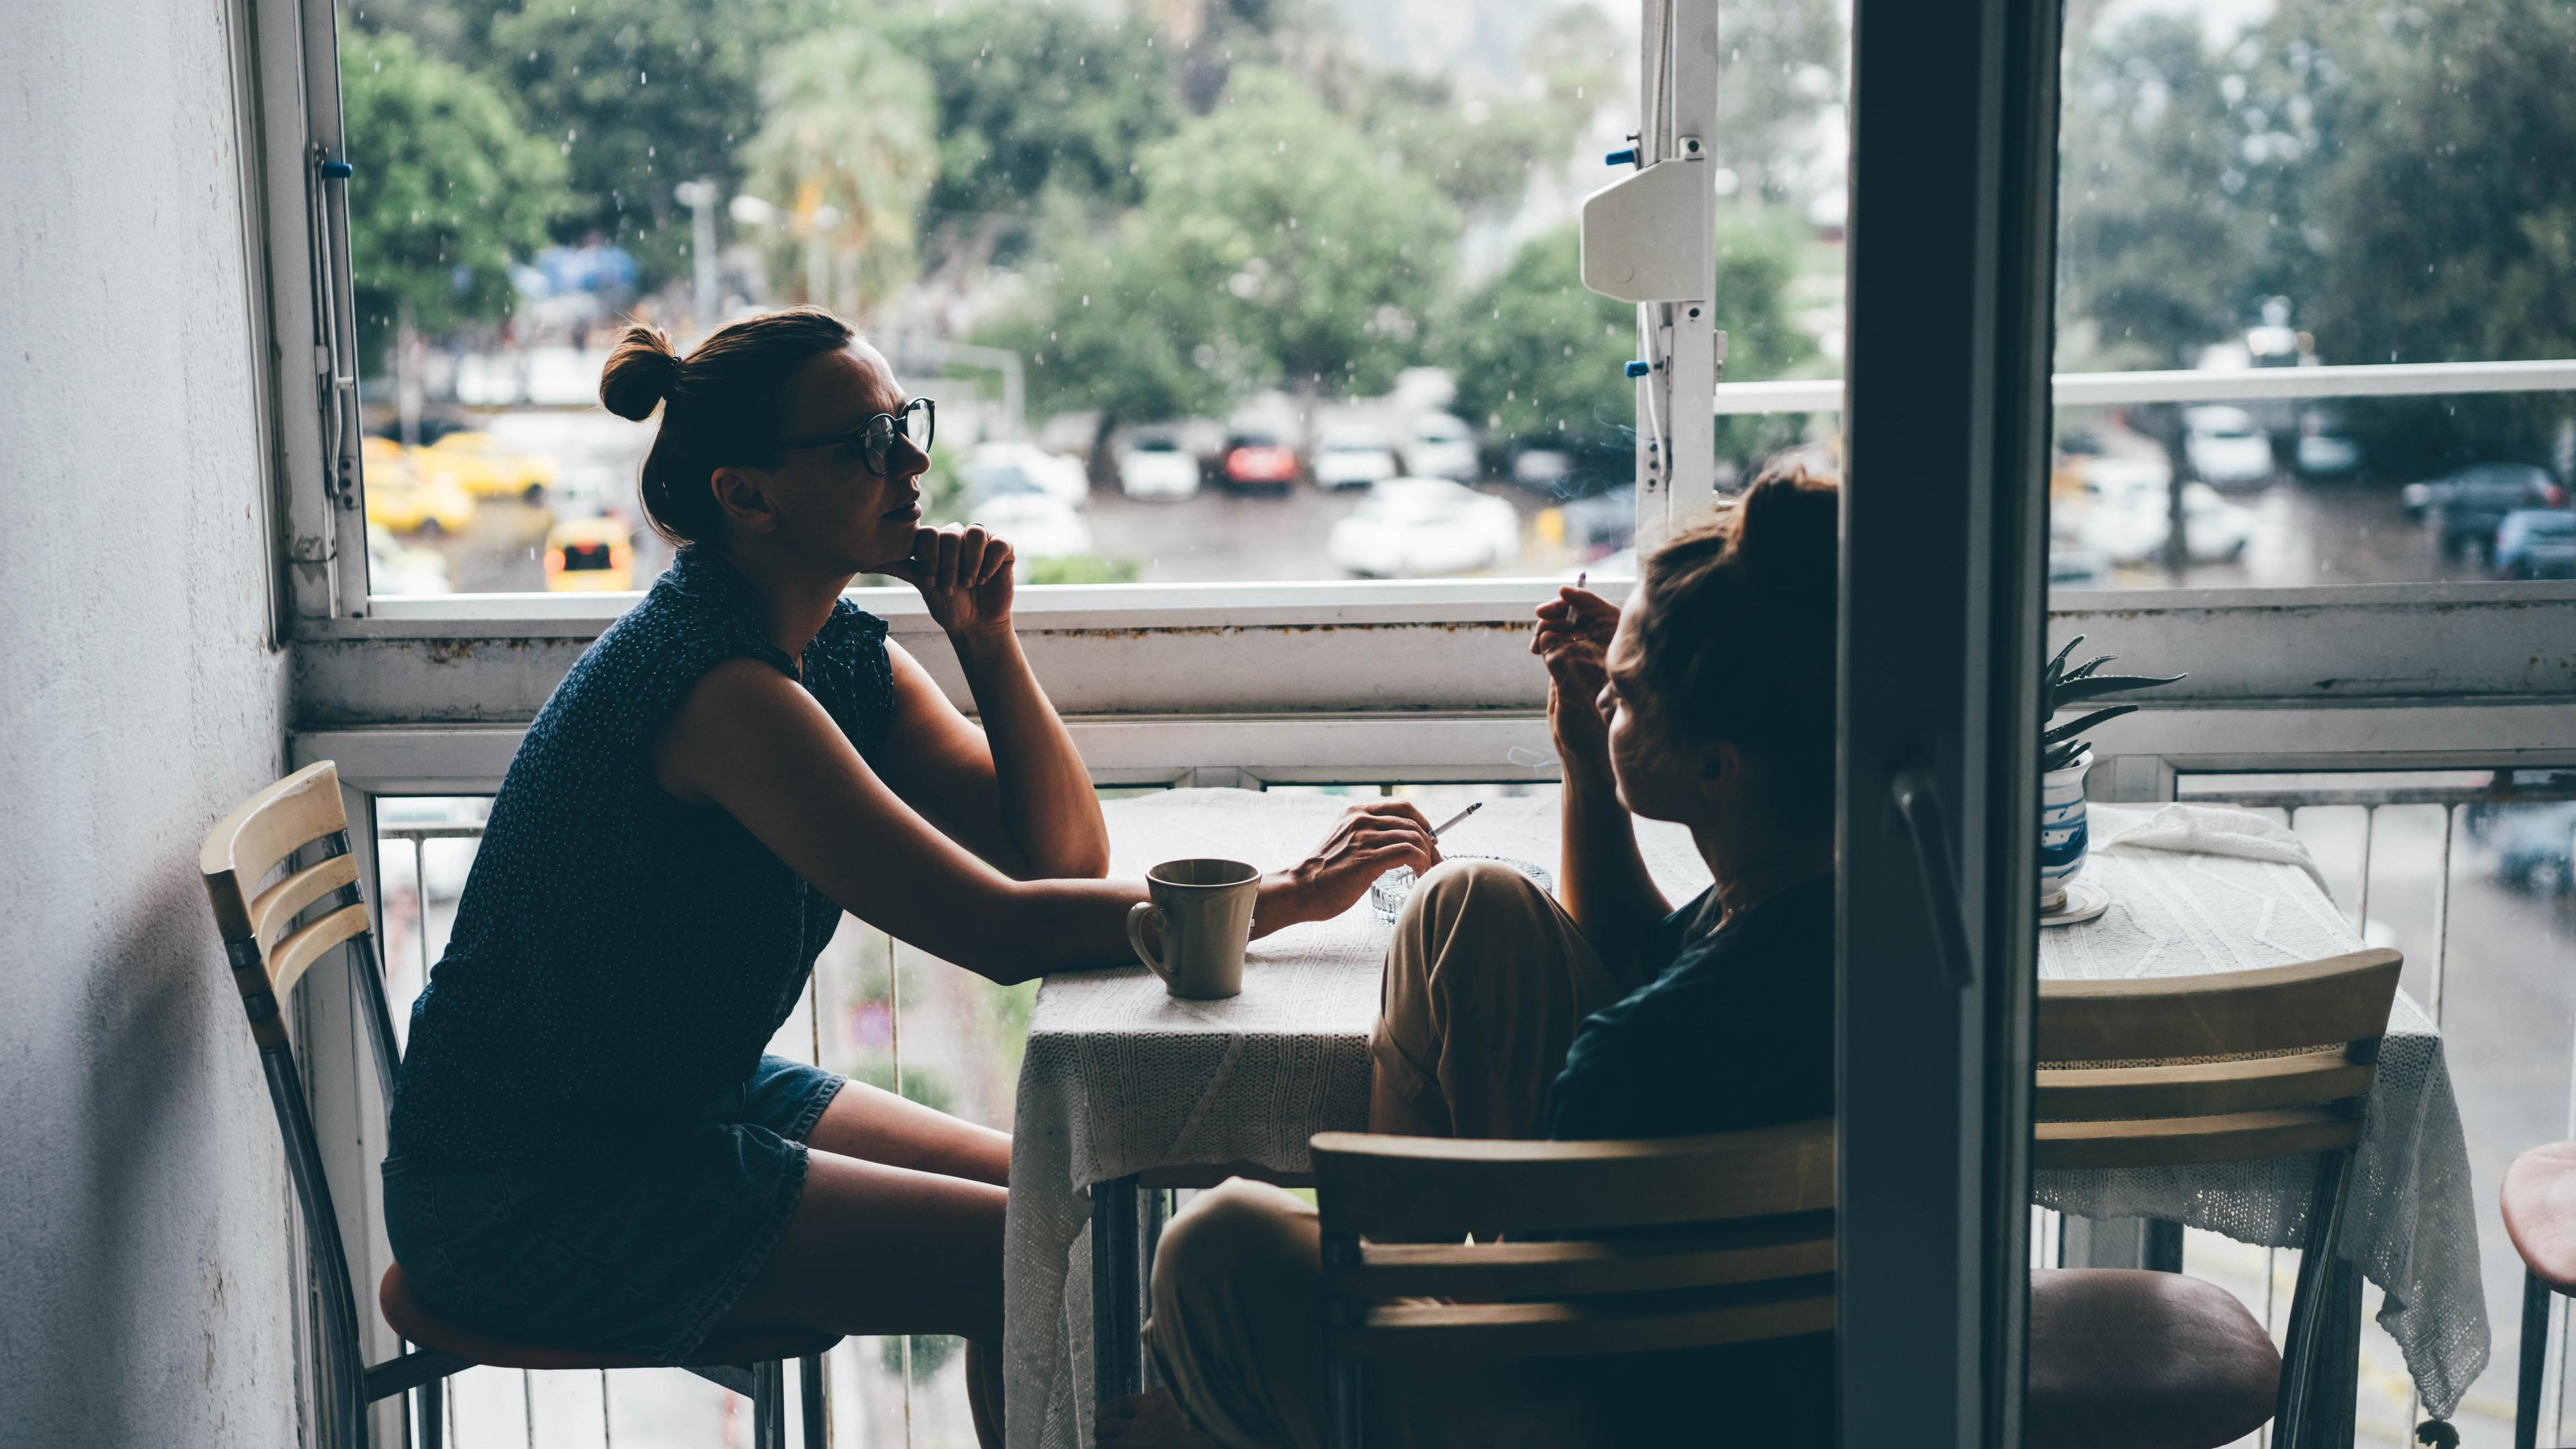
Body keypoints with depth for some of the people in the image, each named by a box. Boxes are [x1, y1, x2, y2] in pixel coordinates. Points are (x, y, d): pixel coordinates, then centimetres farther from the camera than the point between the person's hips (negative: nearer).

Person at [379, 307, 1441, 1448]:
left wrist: (985, 639, -11)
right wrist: (1287, 897, -24)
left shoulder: (841, 648, 3)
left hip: (697, 1100, 9)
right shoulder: (718, 681, -26)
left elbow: (1061, 854, 2)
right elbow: (1004, 934, -30)